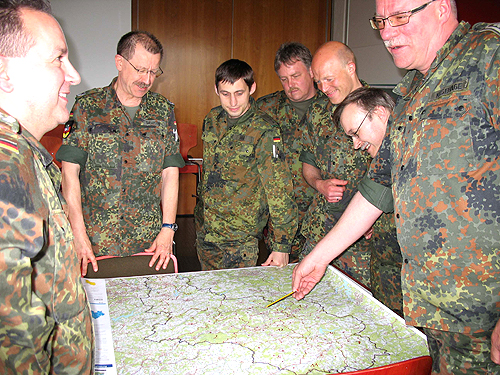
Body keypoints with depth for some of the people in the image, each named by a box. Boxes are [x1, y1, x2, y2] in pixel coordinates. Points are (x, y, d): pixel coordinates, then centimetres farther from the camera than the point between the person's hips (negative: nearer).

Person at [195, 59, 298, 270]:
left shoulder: (264, 130, -18)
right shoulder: (212, 119, 1)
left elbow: (279, 190, -18)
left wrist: (282, 245, -17)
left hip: (240, 238, -6)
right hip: (204, 230, 6)